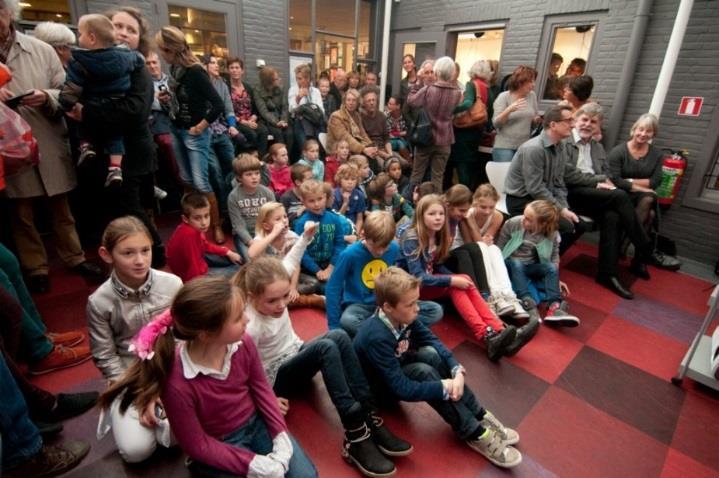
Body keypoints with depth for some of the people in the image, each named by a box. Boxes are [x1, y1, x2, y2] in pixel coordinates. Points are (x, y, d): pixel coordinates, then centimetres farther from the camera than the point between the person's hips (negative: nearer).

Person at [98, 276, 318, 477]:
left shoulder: (243, 343, -21)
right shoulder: (177, 383, -33)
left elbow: (261, 389, -3)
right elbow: (198, 446, -18)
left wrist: (281, 436, -10)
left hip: (256, 424, 4)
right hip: (217, 447, -3)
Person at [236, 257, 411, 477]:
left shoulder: (275, 302, -14)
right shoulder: (250, 326, -30)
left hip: (294, 355, 8)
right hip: (276, 379, -7)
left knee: (339, 336, -22)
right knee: (326, 348, -34)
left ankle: (369, 418, -22)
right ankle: (355, 435, -34)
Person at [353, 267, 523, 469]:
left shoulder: (404, 316, -15)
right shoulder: (377, 338, -36)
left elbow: (433, 341, -10)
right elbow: (402, 389, -34)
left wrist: (457, 371, -25)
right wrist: (445, 388, -30)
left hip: (397, 367, 7)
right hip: (379, 385, -6)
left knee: (432, 354, -19)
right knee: (423, 372, -30)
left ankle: (479, 416, -11)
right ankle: (474, 434, -18)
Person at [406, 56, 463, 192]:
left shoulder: (427, 89, -13)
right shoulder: (457, 93, -7)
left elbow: (411, 101, -1)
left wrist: (418, 82, 8)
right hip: (444, 140, 1)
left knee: (417, 174, 11)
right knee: (437, 177, 7)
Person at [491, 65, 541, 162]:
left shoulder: (532, 95, 7)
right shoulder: (504, 97, -5)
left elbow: (535, 119, 17)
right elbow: (496, 123, -12)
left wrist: (537, 120, -5)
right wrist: (509, 110, -26)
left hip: (525, 146, 4)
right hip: (504, 147, -4)